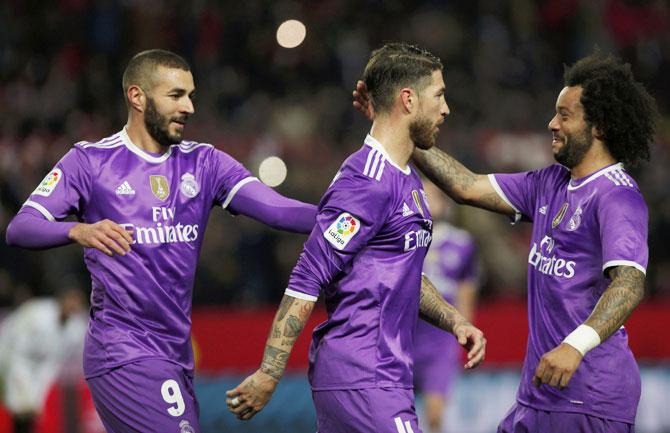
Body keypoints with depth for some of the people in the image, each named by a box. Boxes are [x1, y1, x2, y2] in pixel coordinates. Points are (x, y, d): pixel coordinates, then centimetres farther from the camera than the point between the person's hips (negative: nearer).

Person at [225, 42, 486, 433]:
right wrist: (268, 375, -19)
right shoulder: (368, 184, -16)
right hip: (364, 382, -10)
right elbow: (307, 280, -18)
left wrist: (456, 323, 12)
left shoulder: (408, 180, 17)